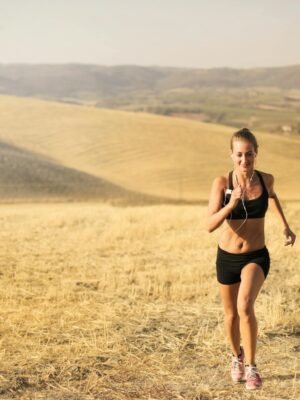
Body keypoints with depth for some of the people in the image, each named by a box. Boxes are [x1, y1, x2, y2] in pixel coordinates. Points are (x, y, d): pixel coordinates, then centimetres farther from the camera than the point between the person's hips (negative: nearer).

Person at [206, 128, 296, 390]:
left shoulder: (266, 179, -9)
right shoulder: (222, 183, -16)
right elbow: (210, 225, -23)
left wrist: (285, 226, 17)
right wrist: (232, 203, -38)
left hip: (257, 257, -1)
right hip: (227, 257, 1)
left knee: (245, 307, -26)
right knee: (231, 314, 17)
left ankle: (252, 366, -9)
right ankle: (237, 356, 47)